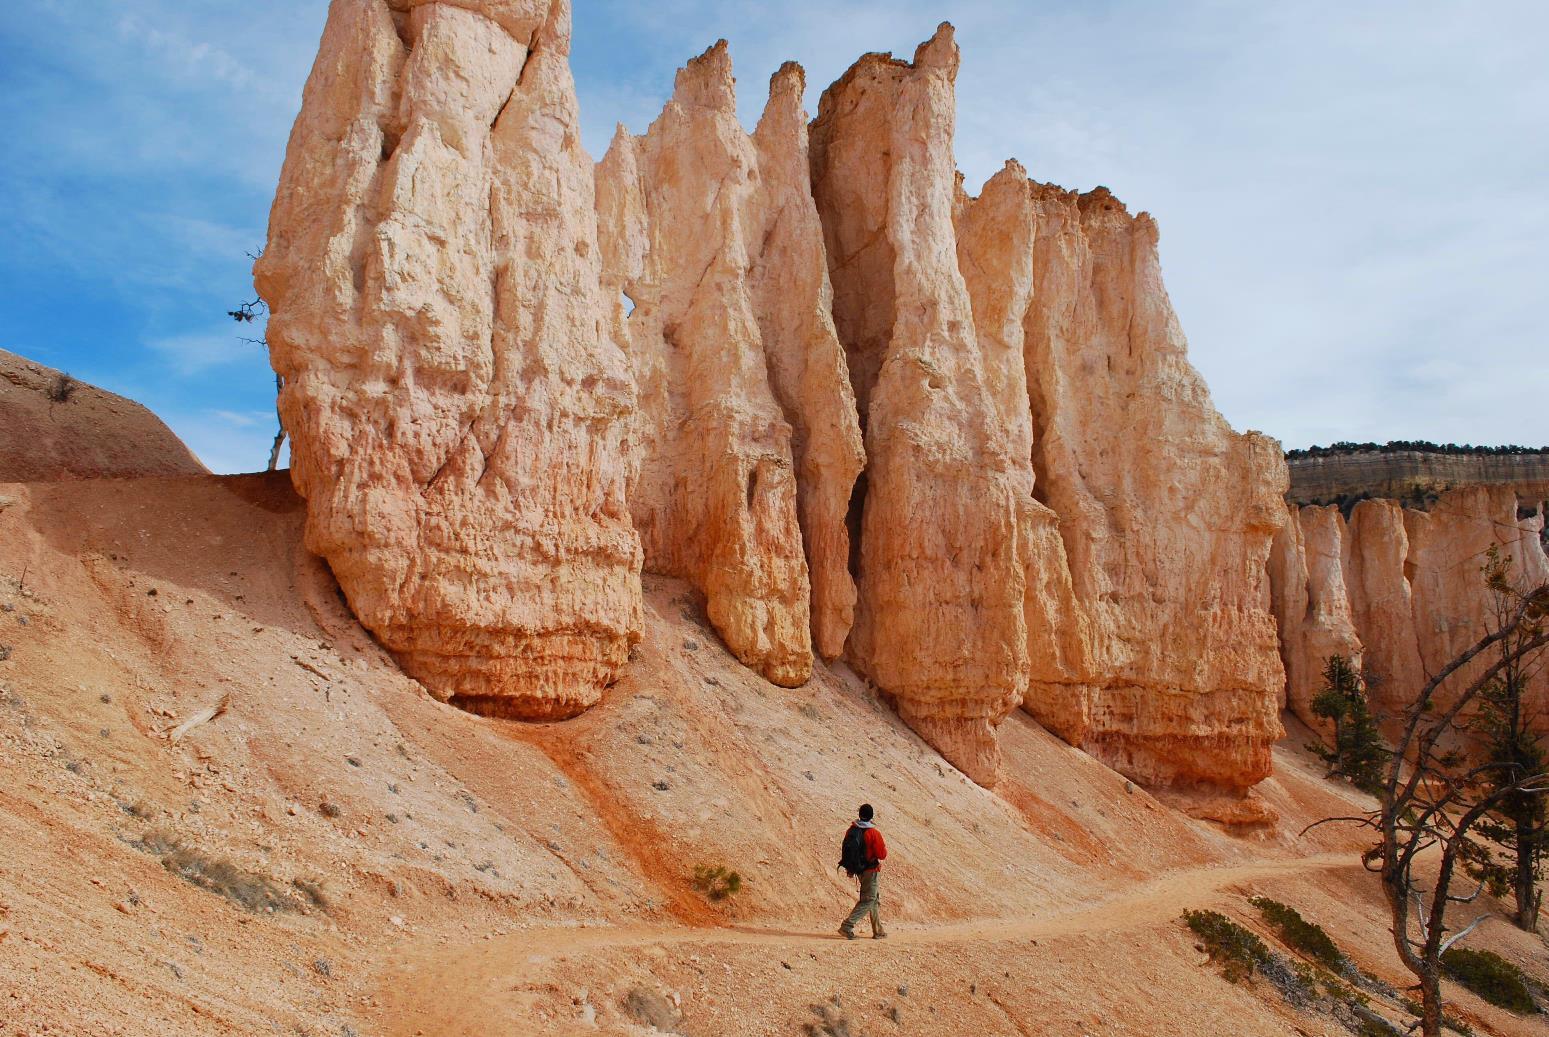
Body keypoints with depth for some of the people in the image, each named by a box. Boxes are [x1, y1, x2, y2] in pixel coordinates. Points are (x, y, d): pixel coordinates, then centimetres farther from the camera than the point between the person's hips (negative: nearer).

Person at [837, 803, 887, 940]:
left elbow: (847, 850, 8)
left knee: (876, 897, 19)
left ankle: (878, 931, 23)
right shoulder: (874, 832, -18)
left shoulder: (851, 830, 1)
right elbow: (882, 855, -15)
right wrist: (884, 846, 5)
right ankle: (847, 926, -13)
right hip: (869, 870, -7)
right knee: (868, 900, -2)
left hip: (857, 870, 7)